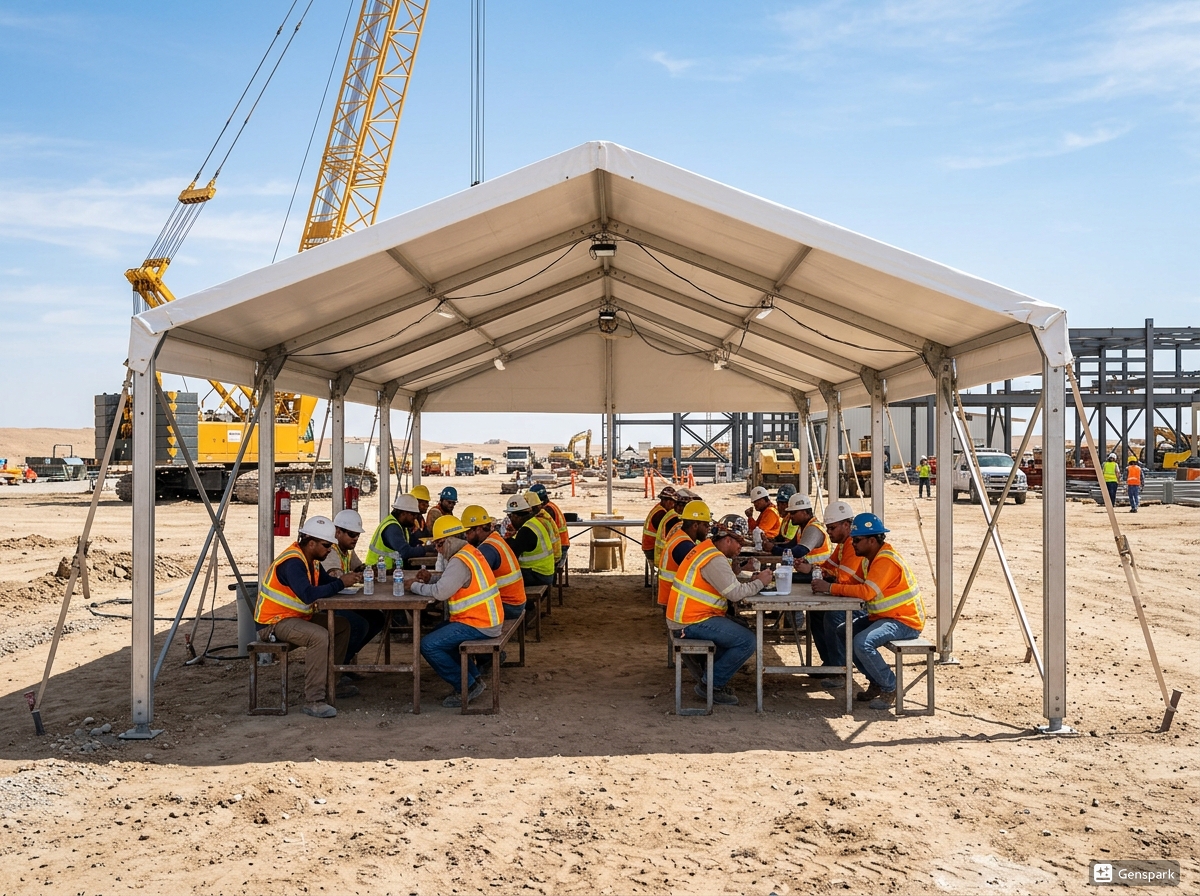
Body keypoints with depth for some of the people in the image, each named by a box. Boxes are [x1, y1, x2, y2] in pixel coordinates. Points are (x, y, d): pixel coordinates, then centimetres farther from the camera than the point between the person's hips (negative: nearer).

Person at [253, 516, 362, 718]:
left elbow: (326, 581, 8)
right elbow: (309, 595, -35)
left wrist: (348, 579, -12)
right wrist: (341, 583, -29)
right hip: (274, 622, -11)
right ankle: (313, 701, -29)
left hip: (296, 617, 11)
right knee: (319, 636, -32)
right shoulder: (292, 562, -24)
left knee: (342, 626, 13)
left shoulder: (311, 559, 7)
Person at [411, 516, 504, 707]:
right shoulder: (470, 552, 12)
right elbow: (450, 582, 16)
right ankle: (474, 677, 21)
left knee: (428, 645, -13)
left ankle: (467, 686, -4)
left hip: (478, 625, -11)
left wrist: (416, 586, -12)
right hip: (486, 619, 11)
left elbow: (440, 592, -28)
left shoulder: (460, 561, -20)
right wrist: (430, 579, 0)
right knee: (438, 634, 26)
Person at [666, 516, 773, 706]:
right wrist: (759, 583, -8)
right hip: (693, 622, -11)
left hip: (685, 617, 11)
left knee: (742, 630, 21)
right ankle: (711, 684, -2)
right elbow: (735, 593, -22)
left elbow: (728, 585, 14)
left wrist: (750, 581, 0)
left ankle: (710, 674, 20)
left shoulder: (706, 548, 13)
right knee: (747, 641, -13)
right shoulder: (714, 560, -19)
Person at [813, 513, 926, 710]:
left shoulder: (886, 561, -22)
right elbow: (855, 584, 8)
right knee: (841, 632, 6)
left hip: (905, 620, -11)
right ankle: (876, 681, 12)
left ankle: (890, 689, -10)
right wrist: (827, 583, -9)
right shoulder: (872, 558, 10)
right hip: (883, 616, 11)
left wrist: (831, 588, -30)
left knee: (862, 642, -29)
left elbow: (867, 591, -33)